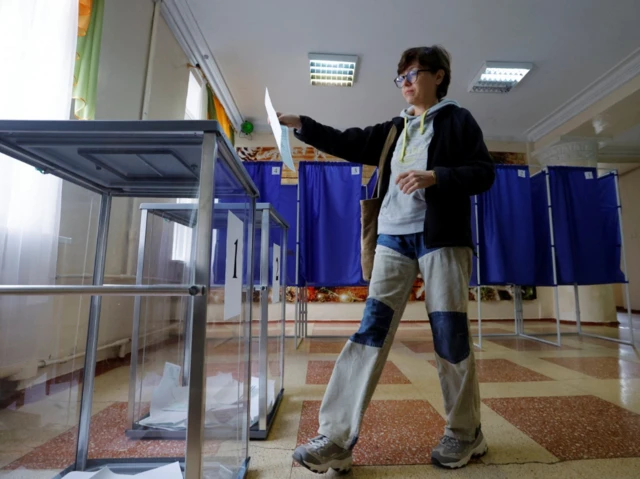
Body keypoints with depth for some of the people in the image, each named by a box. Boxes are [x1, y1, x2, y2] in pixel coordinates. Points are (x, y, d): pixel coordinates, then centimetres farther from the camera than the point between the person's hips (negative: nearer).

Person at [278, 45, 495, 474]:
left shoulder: (457, 120, 9)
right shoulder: (393, 130, 23)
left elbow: (484, 173, 0)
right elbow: (347, 144, 15)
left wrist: (435, 176, -16)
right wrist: (299, 124, 8)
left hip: (441, 238, -3)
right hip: (394, 239, 4)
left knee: (450, 335, 1)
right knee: (371, 331, -5)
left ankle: (466, 434, 24)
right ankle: (337, 439, -1)